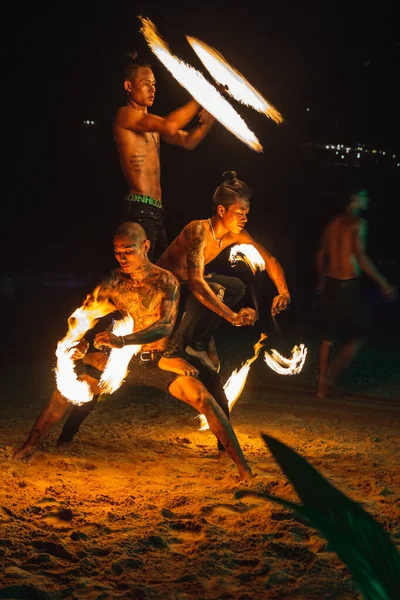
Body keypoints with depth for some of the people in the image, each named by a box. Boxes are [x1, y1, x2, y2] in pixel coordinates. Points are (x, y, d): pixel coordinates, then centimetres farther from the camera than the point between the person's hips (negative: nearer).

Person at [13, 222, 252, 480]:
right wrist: (80, 343, -24)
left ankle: (242, 465, -21)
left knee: (203, 397, -25)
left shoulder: (166, 281, -11)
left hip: (159, 360, -3)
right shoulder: (113, 281, -3)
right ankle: (31, 445, 10)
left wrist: (123, 340, -39)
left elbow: (165, 325, -24)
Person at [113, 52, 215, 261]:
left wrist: (208, 118, 0)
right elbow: (169, 126, -20)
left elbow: (188, 141, 16)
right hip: (139, 210, -10)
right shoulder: (125, 115, -6)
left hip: (156, 212, 10)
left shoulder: (152, 122, 21)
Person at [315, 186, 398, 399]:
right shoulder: (358, 223, -10)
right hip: (350, 285, -7)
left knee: (328, 337, 12)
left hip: (330, 285, 7)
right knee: (357, 336, 7)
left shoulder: (334, 223, 11)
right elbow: (361, 257, -18)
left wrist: (321, 280, 30)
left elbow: (321, 255, 16)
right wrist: (383, 284, -15)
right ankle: (331, 375, -3)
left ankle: (322, 386, 15)